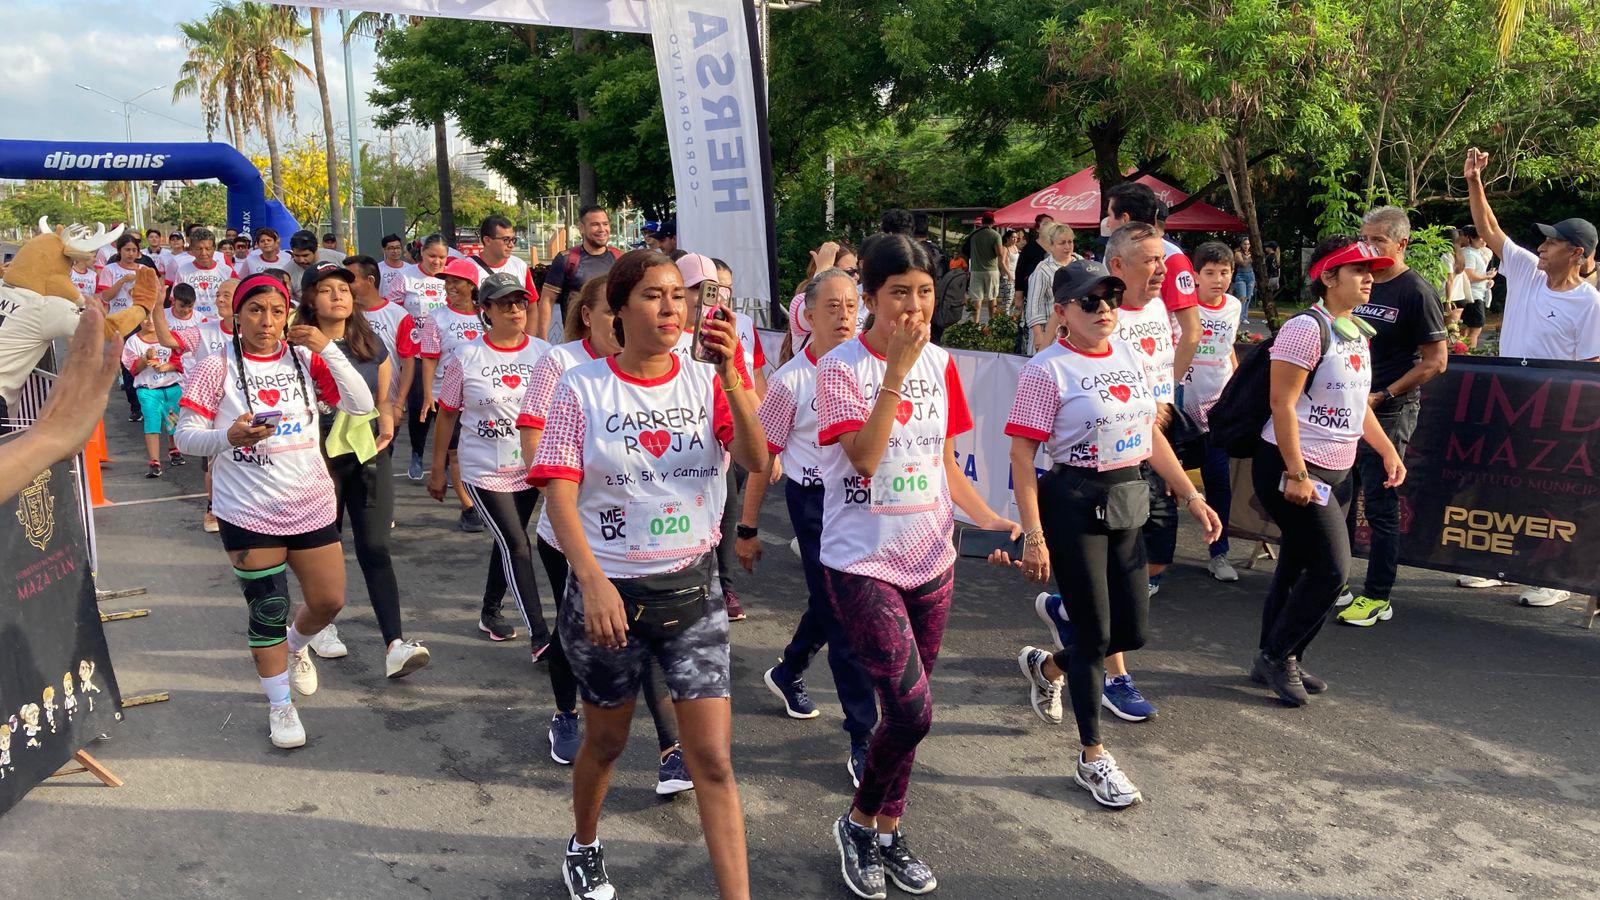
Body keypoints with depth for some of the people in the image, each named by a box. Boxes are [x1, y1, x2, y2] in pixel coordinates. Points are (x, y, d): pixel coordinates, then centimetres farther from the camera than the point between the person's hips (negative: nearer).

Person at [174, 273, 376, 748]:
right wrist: (231, 436, -26)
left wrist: (327, 349, -14)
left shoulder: (305, 359, 2)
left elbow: (361, 404, -5)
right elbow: (186, 437, -7)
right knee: (267, 610, 4)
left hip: (311, 506, 3)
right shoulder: (218, 368, -6)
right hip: (249, 512, -3)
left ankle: (295, 646, 42)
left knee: (329, 601, 8)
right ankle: (280, 704, 22)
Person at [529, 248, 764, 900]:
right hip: (608, 592, -1)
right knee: (607, 741, 19)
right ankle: (584, 847, 48)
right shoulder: (583, 388, -7)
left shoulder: (705, 382, -1)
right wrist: (592, 580, -26)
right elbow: (560, 492, -13)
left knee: (715, 758, -1)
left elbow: (755, 461, -15)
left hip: (691, 589, 1)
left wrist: (731, 377, -28)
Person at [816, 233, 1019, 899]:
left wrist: (987, 517, -4)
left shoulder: (940, 363, 5)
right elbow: (865, 457, -23)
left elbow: (944, 463, 11)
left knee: (906, 711, 14)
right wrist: (896, 370, -26)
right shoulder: (840, 367, -10)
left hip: (930, 560, 6)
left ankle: (888, 832, 32)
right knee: (912, 710, -10)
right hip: (863, 563, -5)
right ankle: (858, 823, 16)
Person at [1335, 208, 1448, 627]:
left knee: (1379, 506, -2)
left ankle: (1377, 598, 8)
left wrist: (1381, 396, -14)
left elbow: (1436, 361, -11)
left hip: (1388, 413, -7)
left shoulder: (1416, 292, -10)